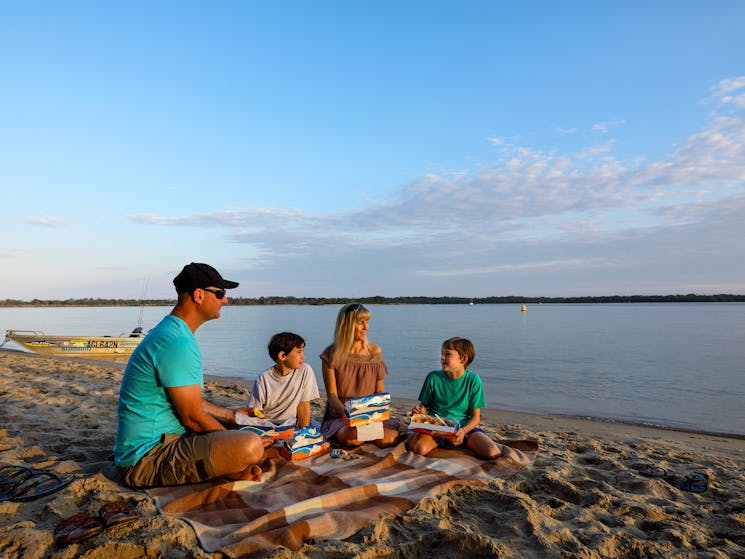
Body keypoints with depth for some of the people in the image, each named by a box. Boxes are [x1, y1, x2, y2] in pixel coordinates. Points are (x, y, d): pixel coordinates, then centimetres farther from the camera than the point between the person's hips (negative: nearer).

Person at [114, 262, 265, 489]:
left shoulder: (172, 333, 14)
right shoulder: (177, 343, -22)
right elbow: (193, 418, -19)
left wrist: (234, 415, 26)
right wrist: (236, 443, -5)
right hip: (148, 459, -11)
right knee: (250, 445, -31)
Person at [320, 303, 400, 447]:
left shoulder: (375, 351, 3)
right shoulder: (331, 355, -6)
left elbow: (380, 392, 7)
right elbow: (332, 395, -7)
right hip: (340, 415, -3)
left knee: (387, 438, -26)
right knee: (354, 439, -34)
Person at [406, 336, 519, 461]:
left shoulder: (473, 380, -6)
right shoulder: (433, 377, -4)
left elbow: (476, 417, -3)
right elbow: (424, 406, 6)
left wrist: (463, 430, -23)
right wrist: (419, 411, -18)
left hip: (465, 426, 0)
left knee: (492, 453, -25)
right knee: (419, 448, -30)